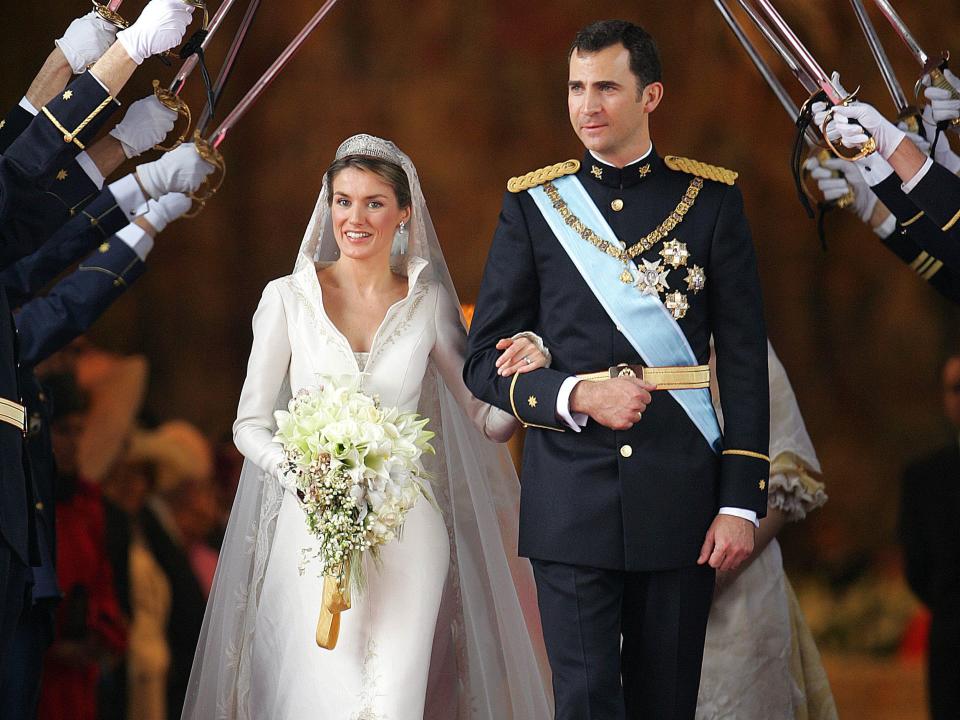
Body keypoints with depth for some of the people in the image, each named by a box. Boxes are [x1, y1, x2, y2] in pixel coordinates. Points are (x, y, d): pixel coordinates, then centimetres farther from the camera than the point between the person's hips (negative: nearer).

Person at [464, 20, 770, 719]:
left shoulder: (712, 200, 5)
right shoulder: (533, 203, 6)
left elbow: (744, 361, 3)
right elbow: (485, 360, 6)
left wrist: (741, 502, -4)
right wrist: (576, 397, -12)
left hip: (681, 501, 0)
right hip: (572, 499, 0)